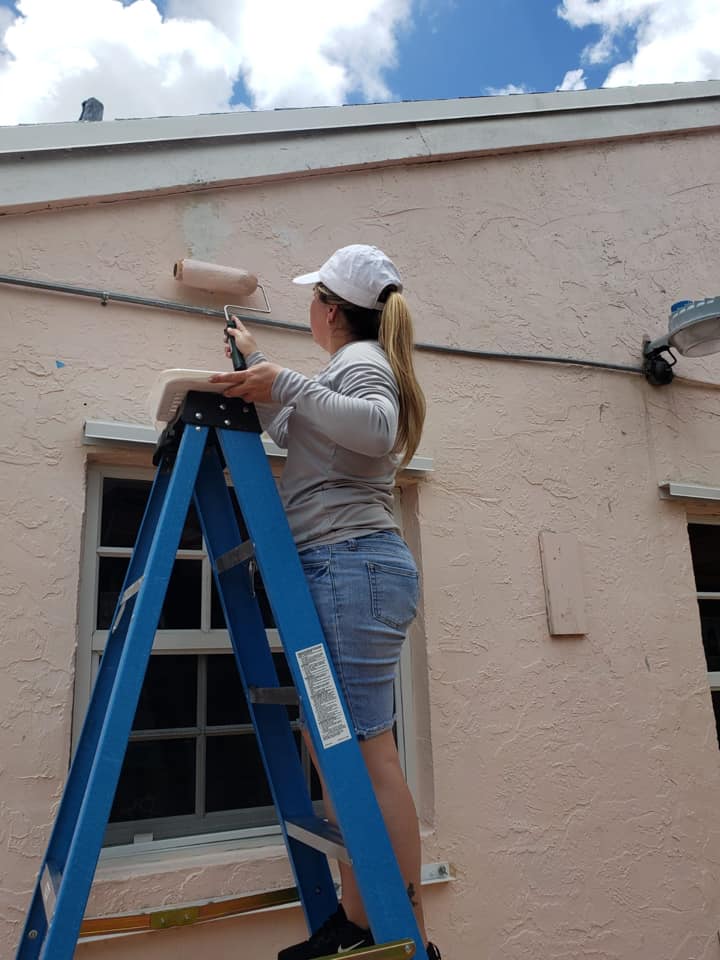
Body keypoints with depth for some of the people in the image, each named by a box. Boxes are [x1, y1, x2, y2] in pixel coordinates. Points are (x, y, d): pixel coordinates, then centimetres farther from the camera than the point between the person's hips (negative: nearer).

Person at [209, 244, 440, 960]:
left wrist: (284, 385, -19)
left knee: (366, 747, -10)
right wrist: (255, 365, 42)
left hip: (352, 563, -10)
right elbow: (286, 431, 37)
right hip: (341, 571, 10)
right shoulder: (351, 367, 30)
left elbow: (377, 426, -23)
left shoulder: (362, 359, 0)